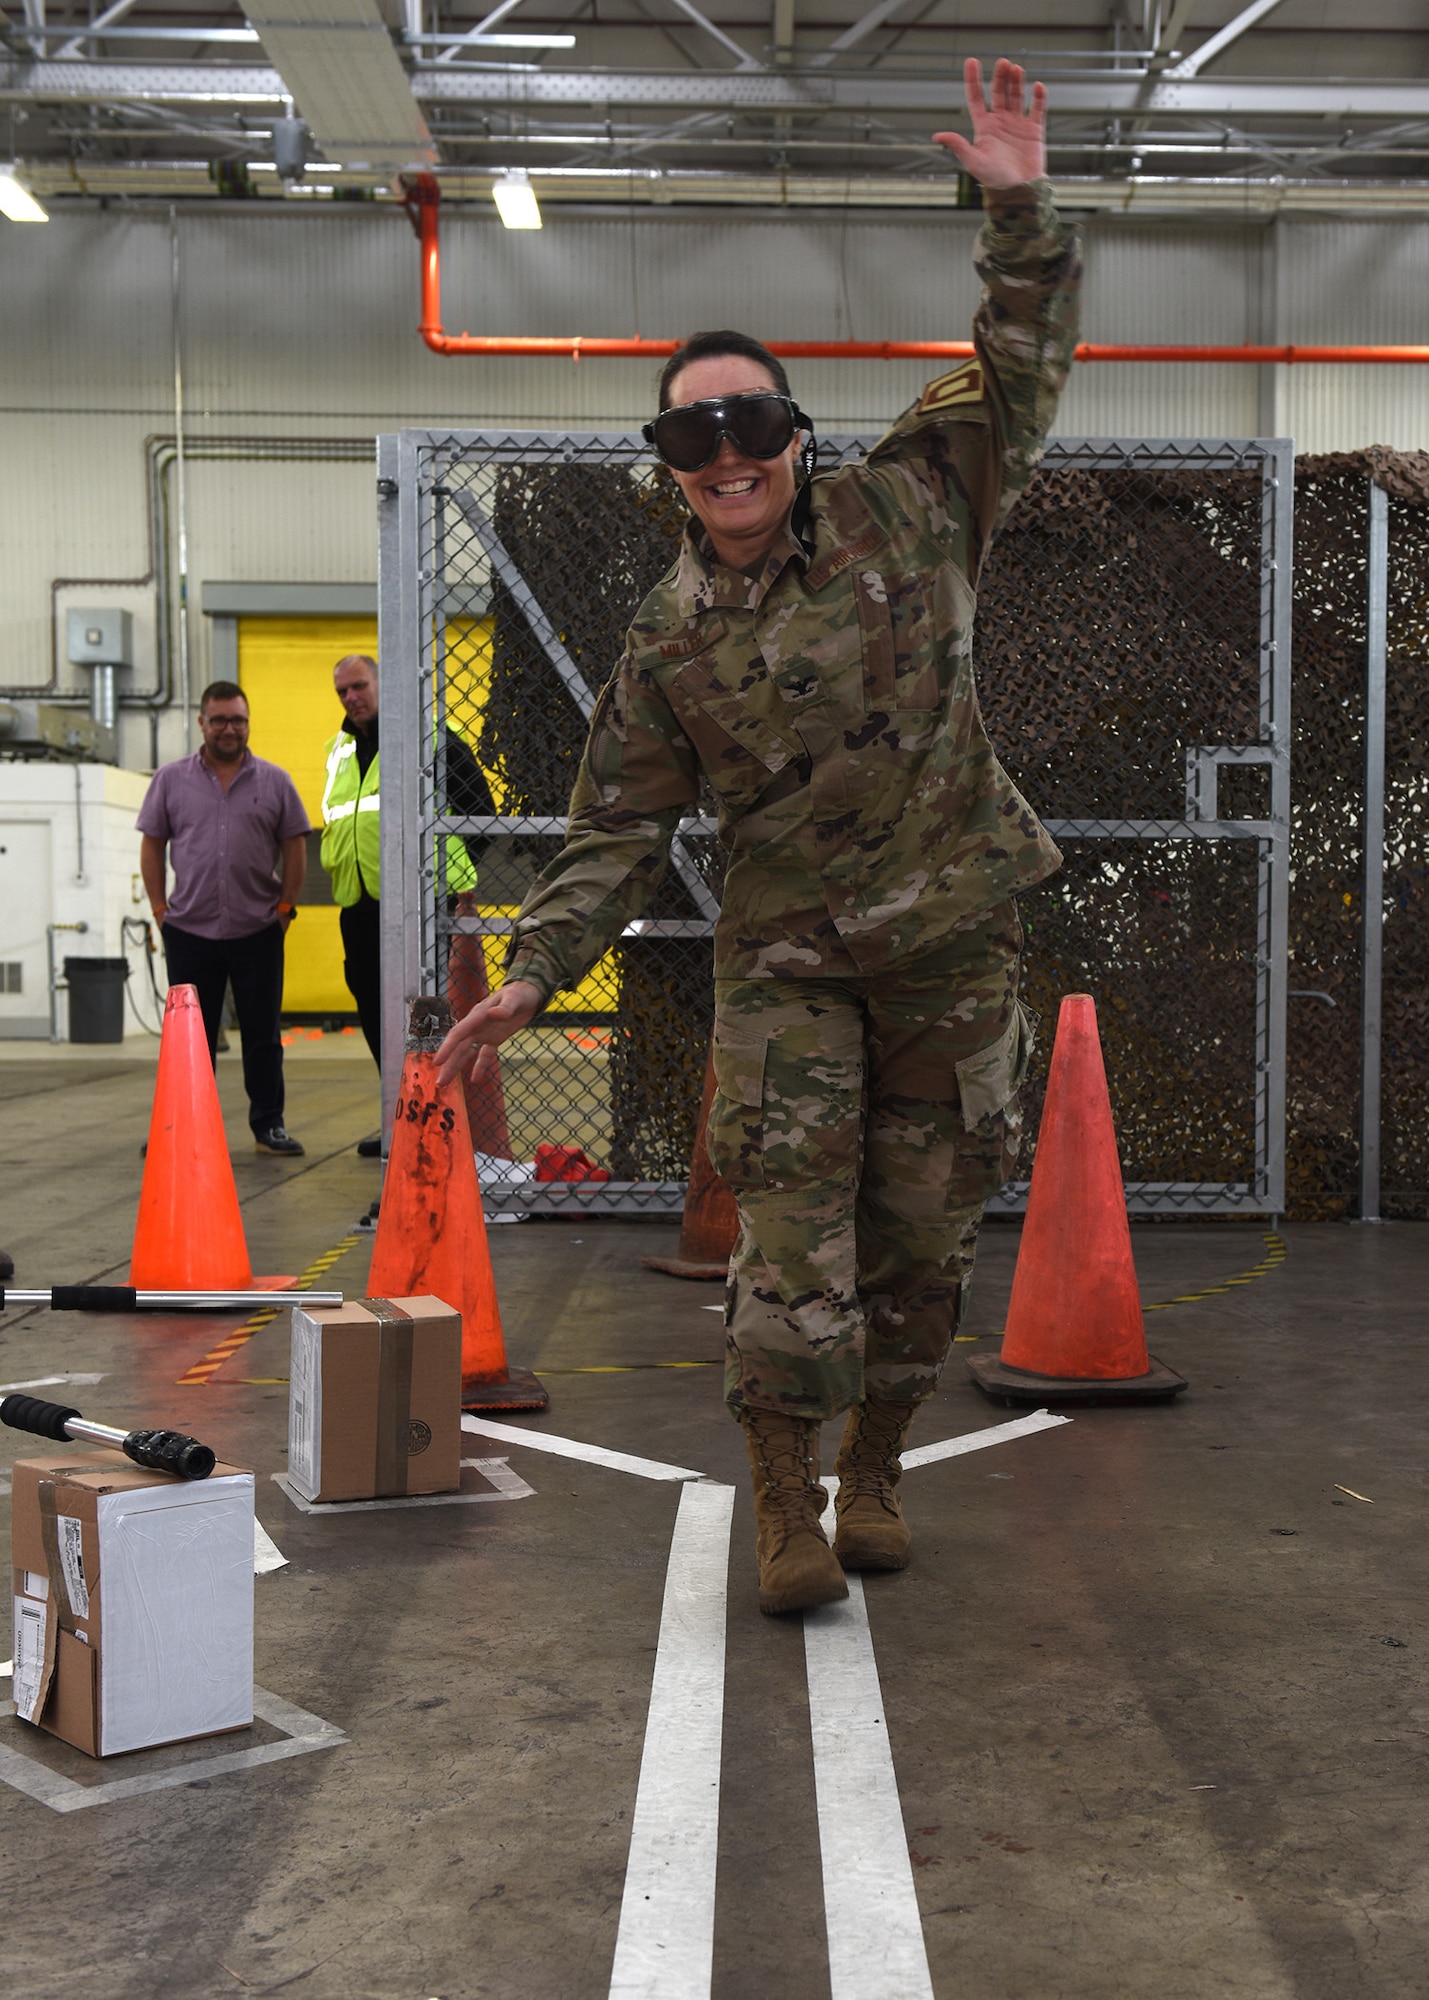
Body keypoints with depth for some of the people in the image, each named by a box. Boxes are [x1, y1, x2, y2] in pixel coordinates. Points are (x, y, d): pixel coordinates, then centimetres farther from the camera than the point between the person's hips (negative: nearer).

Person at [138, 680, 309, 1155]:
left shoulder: (274, 782, 5)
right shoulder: (171, 780, 5)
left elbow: (294, 848, 8)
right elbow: (152, 846, 8)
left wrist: (285, 907, 1)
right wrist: (160, 908, 1)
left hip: (258, 932, 0)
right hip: (190, 931, 0)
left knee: (263, 1035, 6)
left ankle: (269, 1125, 15)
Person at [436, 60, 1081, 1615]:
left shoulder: (901, 512, 1)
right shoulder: (669, 642, 2)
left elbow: (1021, 371, 4)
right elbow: (618, 828, 5)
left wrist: (1020, 211, -9)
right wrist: (533, 974, -1)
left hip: (952, 938, 1)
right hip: (787, 957, -1)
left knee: (923, 1227, 9)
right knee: (794, 1233, -8)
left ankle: (873, 1472, 30)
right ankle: (786, 1502, 10)